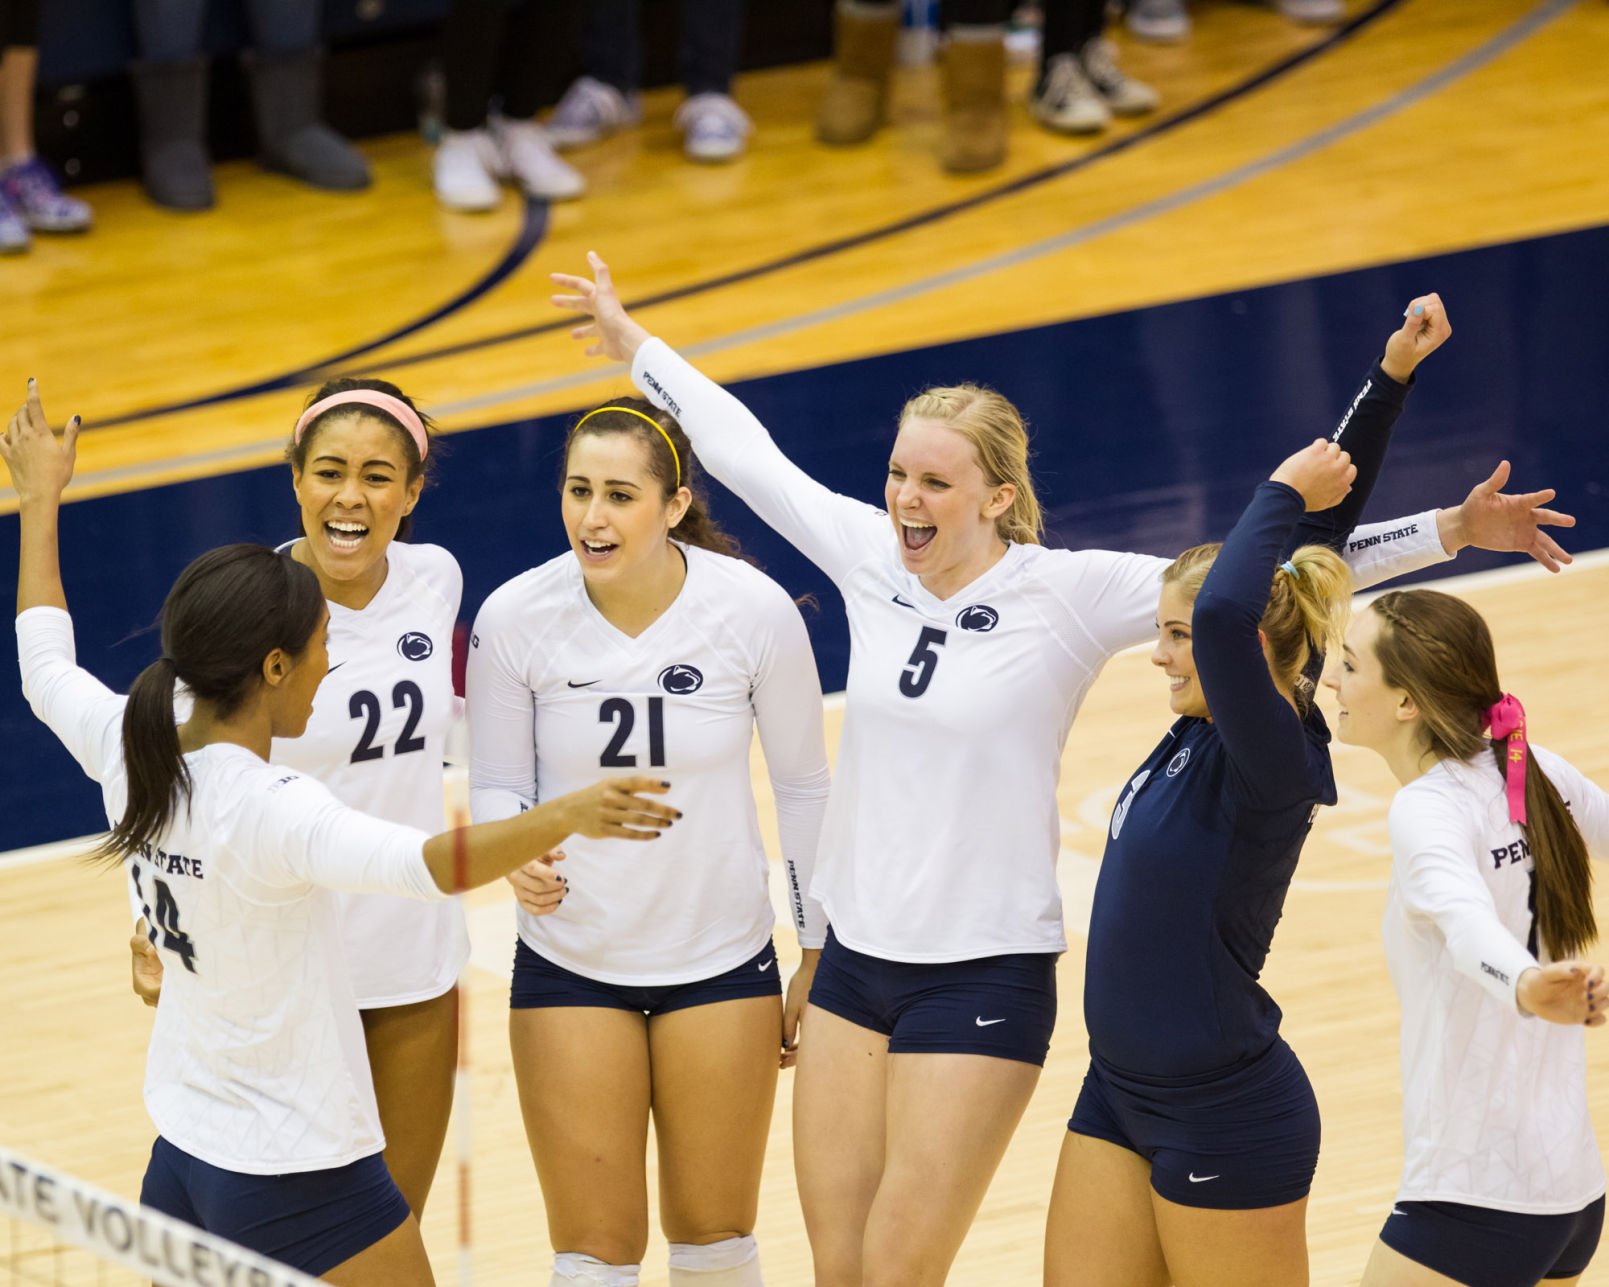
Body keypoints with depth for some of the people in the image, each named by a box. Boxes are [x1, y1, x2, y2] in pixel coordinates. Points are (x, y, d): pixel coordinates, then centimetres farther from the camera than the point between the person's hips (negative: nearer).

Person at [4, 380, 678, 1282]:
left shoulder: (131, 754, -5)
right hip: (303, 1189, -8)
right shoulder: (268, 809, -28)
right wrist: (562, 819, -57)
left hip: (183, 1155, 8)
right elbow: (426, 863, -46)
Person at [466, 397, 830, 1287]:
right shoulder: (515, 616, -14)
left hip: (722, 962, 0)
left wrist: (817, 956, 4)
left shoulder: (753, 610, -14)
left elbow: (803, 787, -1)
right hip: (568, 967, 0)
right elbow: (495, 785, -2)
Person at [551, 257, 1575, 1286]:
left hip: (985, 978, -5)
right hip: (856, 960, 5)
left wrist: (1451, 532, -21)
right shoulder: (870, 555, 0)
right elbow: (744, 450, 14)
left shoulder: (1067, 594, -12)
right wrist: (633, 343, 25)